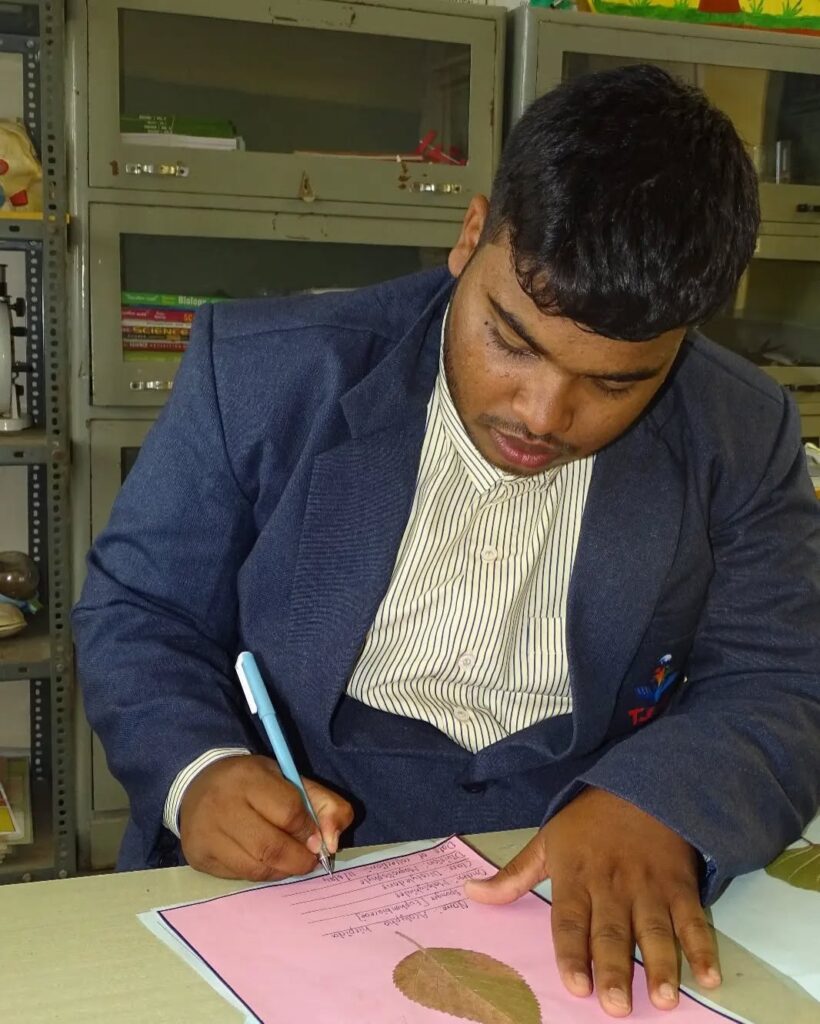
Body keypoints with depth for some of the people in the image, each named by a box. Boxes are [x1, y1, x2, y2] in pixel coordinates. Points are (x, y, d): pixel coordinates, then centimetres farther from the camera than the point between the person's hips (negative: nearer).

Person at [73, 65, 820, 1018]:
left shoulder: (740, 440, -2)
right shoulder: (263, 370, -7)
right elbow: (136, 608, 1)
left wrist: (654, 803, -24)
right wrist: (196, 770, -19)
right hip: (279, 874, 0)